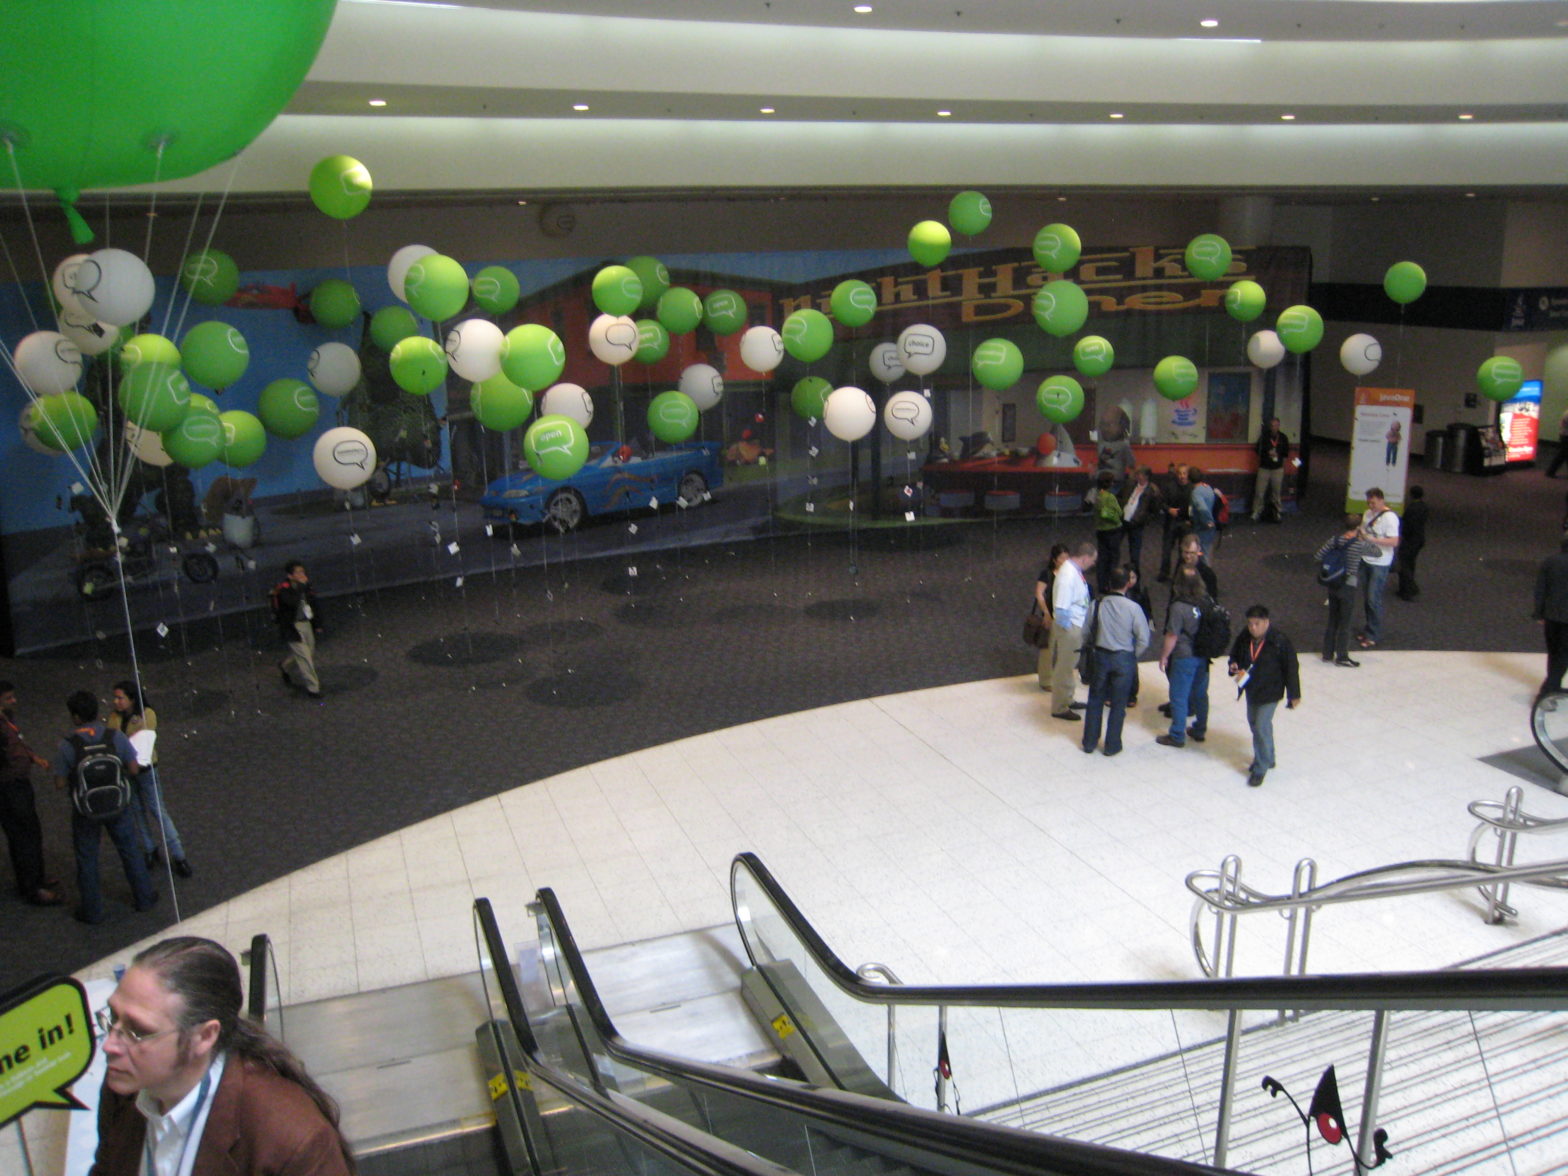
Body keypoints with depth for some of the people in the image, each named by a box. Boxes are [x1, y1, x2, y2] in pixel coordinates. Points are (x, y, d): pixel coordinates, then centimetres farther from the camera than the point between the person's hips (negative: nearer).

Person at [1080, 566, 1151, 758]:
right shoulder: (1133, 608, -15)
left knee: (1095, 700, 16)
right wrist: (1133, 655, 6)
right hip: (1124, 659, -2)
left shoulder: (1097, 605, -9)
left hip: (1101, 656, 2)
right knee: (1118, 704, 12)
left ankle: (1089, 743, 24)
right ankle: (1112, 746, 21)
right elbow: (1144, 639, -11)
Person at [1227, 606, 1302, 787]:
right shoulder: (1243, 638, -6)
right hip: (1250, 689, 6)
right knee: (1253, 723, 19)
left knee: (1261, 727, -8)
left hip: (1269, 692, -6)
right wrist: (1234, 666, -12)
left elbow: (1291, 669, -12)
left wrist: (1294, 695, -7)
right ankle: (1267, 758, 40)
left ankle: (1260, 769, 7)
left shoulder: (1280, 642, -21)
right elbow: (1235, 654, 12)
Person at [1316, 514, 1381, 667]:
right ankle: (1342, 656, 15)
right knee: (1344, 623, 6)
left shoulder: (1335, 540, -3)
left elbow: (1318, 556, 0)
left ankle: (1327, 653, 25)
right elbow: (1376, 551, 0)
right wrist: (1365, 538, 8)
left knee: (1332, 620, 17)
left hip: (1332, 585, 5)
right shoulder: (1359, 545, -16)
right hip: (1347, 587, -5)